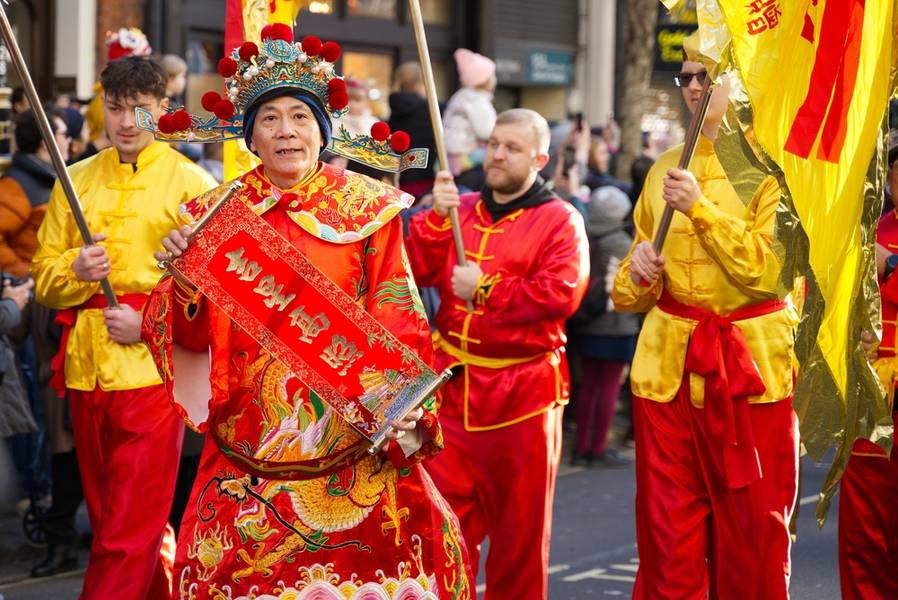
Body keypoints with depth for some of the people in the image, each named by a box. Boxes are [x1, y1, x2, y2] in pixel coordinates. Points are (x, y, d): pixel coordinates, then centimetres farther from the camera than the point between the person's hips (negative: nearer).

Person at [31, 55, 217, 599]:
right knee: (110, 519, 15)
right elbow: (44, 275, 12)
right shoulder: (76, 181, 13)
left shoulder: (192, 184, -1)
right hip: (86, 368, 5)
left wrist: (149, 323, -16)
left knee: (128, 535, -6)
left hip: (152, 366, -5)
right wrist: (76, 270, -9)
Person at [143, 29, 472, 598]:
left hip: (351, 427, -1)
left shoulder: (367, 207, 3)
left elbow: (397, 319, 1)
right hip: (253, 438, 1)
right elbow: (194, 338, 2)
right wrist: (184, 278, -17)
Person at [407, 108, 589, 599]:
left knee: (519, 524, 6)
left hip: (523, 393, -4)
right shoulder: (459, 210, 13)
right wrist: (436, 218, -11)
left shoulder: (560, 221, -2)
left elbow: (562, 294, -16)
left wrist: (486, 289, -13)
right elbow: (415, 271, 3)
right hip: (454, 385, 4)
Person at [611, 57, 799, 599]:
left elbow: (769, 271, -14)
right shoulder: (666, 169, 13)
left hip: (750, 366, -4)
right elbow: (633, 289, 18)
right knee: (667, 539, 3)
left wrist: (700, 208, -18)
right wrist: (638, 275, -5)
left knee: (752, 541, 2)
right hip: (668, 365, 4)